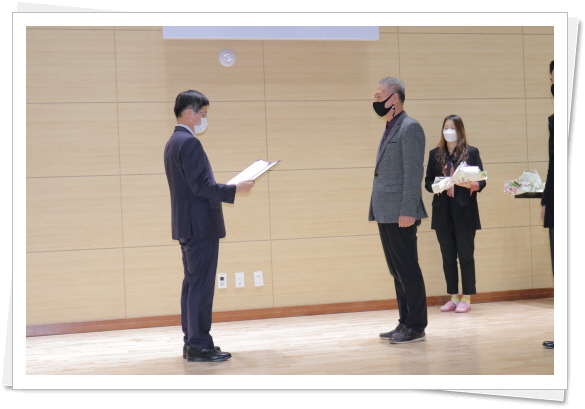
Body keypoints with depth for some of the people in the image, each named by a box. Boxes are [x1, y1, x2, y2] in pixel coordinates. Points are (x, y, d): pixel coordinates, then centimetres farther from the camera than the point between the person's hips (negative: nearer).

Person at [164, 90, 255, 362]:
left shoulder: (173, 142, 16)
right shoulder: (189, 142, -16)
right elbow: (201, 186, -22)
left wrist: (225, 190, 16)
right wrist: (235, 190, -16)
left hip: (187, 225, 11)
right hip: (201, 225, -11)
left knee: (192, 284, 13)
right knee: (201, 286, -7)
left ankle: (192, 342, 18)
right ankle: (199, 346, -4)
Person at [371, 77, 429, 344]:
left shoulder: (410, 128, -9)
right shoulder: (389, 130, 19)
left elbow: (414, 172, -16)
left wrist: (407, 212, -21)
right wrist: (377, 211, 17)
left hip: (400, 214, -9)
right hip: (385, 213, 9)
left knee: (408, 271, -4)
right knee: (397, 271, 12)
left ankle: (416, 327, 2)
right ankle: (405, 323, 19)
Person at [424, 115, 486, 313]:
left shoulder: (471, 153, 3)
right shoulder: (435, 154, 11)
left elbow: (482, 181, 0)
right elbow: (428, 182, 10)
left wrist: (471, 184, -22)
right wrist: (436, 186, -12)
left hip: (465, 212, -3)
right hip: (443, 212, 3)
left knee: (465, 255, -1)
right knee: (448, 256, 6)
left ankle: (466, 298, 6)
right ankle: (453, 297, 14)